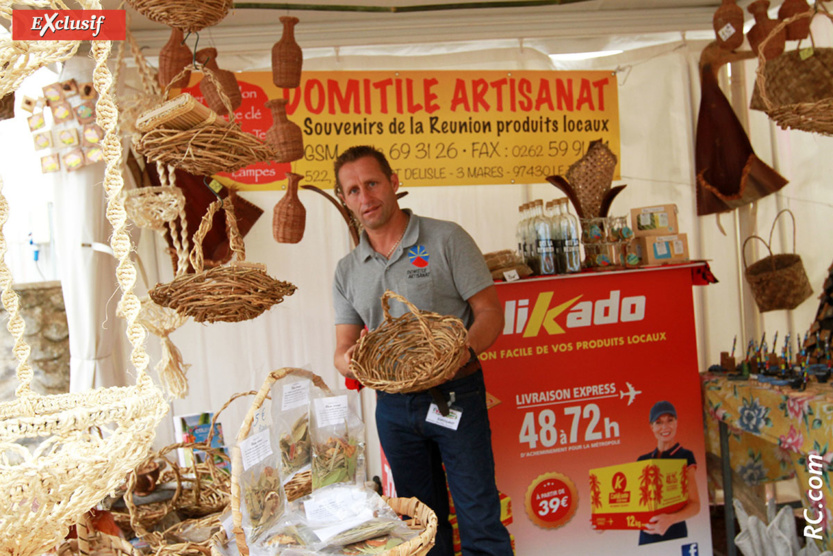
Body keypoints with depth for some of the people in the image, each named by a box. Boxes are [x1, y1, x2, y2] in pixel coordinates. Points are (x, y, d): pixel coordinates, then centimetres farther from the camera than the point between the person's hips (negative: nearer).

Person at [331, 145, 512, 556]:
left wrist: (466, 350, -26)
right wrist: (348, 361, -17)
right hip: (393, 406, 4)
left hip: (455, 395, -4)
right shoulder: (347, 271, 8)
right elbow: (343, 349, 8)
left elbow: (490, 311, -5)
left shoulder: (446, 239, -4)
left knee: (480, 520, -1)